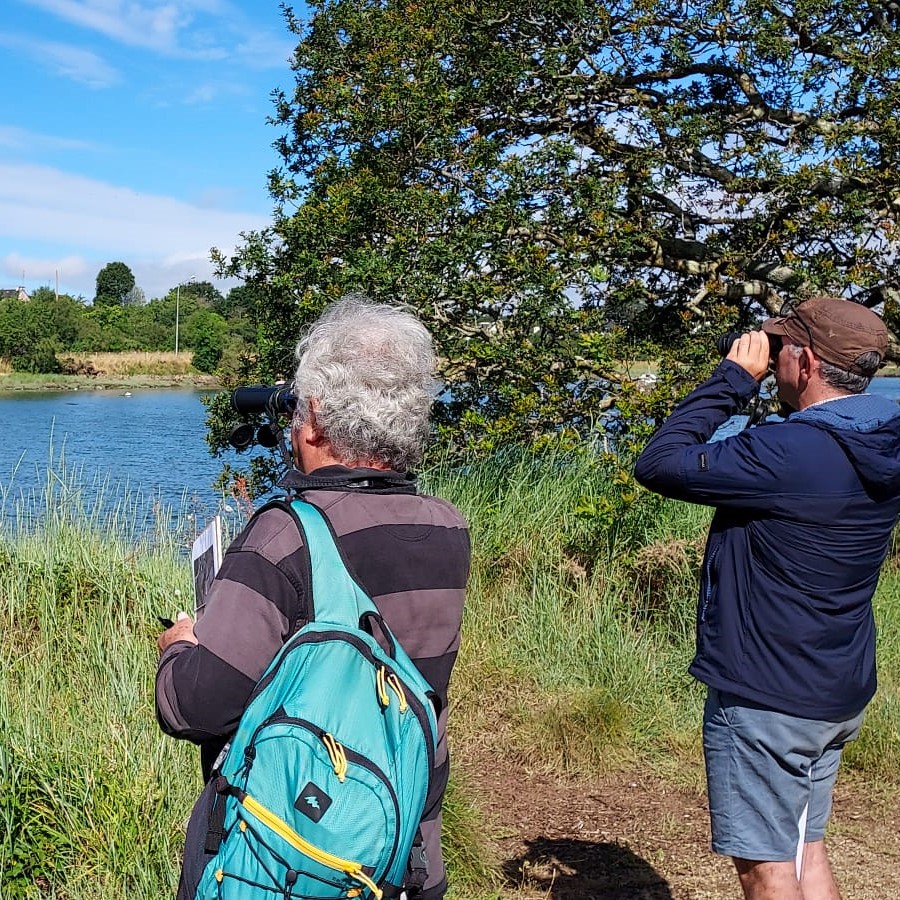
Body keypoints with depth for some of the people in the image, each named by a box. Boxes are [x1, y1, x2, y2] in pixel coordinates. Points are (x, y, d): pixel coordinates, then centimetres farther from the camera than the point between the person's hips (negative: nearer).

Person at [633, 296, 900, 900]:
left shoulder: (789, 452, -26)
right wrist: (750, 384, 4)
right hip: (840, 695, 9)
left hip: (765, 698, -9)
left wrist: (735, 375, -14)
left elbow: (658, 464, -21)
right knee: (804, 847, 20)